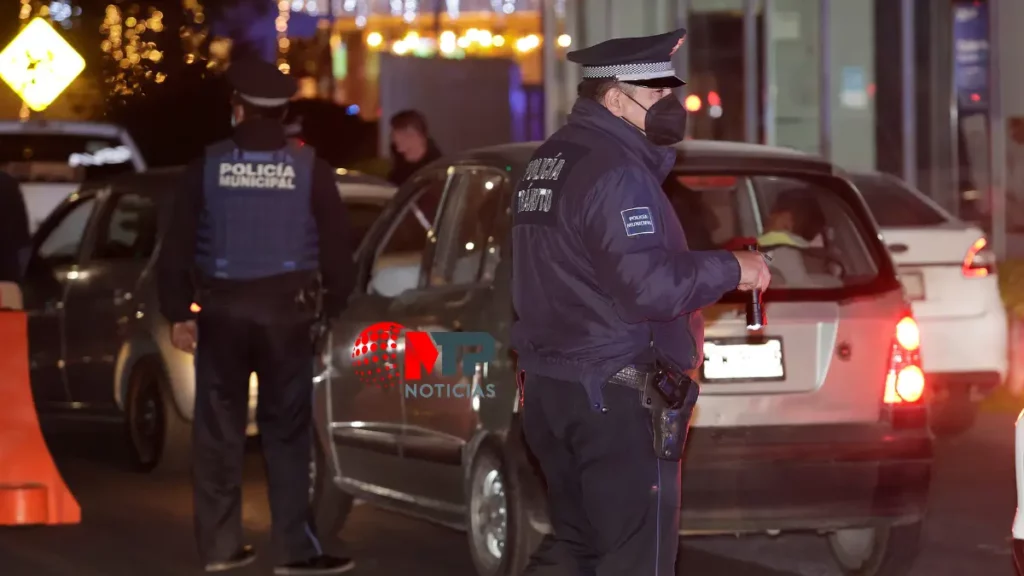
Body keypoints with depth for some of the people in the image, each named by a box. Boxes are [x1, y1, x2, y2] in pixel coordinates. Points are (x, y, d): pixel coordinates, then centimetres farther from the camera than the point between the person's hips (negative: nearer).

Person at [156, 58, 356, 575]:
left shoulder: (208, 167, -1)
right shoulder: (309, 170, -3)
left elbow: (177, 246, -1)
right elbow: (337, 247, -1)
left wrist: (178, 312, 5)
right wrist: (335, 306, 9)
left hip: (221, 309, 1)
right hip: (286, 309, -1)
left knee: (219, 428, 9)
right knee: (287, 430, 1)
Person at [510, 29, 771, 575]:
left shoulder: (549, 162, 15)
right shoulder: (616, 172, -17)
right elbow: (651, 287, -24)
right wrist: (730, 268, -12)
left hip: (550, 387, 9)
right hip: (616, 399, -9)